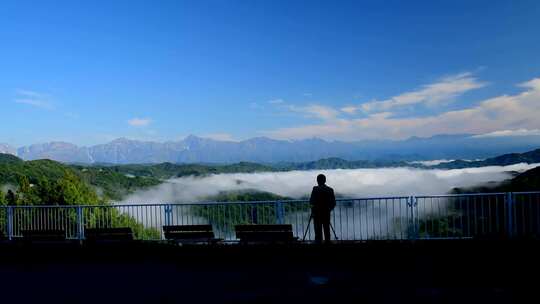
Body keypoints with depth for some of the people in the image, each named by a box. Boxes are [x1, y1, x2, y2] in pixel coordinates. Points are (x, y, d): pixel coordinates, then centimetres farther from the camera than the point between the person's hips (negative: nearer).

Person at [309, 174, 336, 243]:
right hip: (327, 213, 4)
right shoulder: (330, 190, 3)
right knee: (327, 229, 11)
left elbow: (311, 201, -11)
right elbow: (333, 203, 4)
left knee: (318, 230, 0)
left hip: (317, 213, -4)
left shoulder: (316, 189, -10)